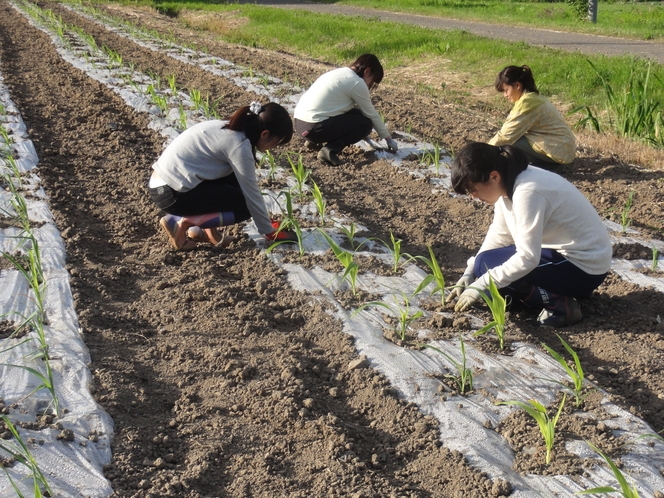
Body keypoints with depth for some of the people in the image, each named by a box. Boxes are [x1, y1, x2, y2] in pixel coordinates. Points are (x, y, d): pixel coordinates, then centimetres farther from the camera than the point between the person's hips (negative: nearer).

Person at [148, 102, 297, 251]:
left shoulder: (230, 128, 11)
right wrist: (269, 232, 2)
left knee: (237, 180, 10)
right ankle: (180, 222, -6)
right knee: (245, 206, -2)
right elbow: (252, 194, -10)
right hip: (173, 193, -9)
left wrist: (266, 220, 20)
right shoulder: (239, 145, -16)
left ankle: (206, 228, 11)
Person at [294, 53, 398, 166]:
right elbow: (372, 115, 2)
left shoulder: (341, 73, 19)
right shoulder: (357, 82, -7)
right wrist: (389, 139, 13)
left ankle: (315, 141, 15)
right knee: (366, 123, 3)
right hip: (314, 127, -9)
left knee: (355, 114, 22)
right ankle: (330, 150, -11)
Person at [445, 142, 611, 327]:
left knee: (487, 265, -16)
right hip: (561, 251, 10)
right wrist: (469, 273, 0)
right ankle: (558, 291, 6)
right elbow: (498, 235, 7)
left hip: (583, 267, -10)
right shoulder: (508, 183, -1)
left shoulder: (527, 191, -28)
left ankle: (559, 303, -11)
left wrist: (481, 285, -24)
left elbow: (527, 258, -31)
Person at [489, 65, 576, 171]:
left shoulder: (527, 102, -20)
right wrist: (491, 145, 7)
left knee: (508, 143, -14)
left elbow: (507, 134, -18)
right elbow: (508, 128, 12)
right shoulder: (532, 97, 10)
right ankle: (546, 163, 11)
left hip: (559, 150, -10)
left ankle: (544, 167, -2)